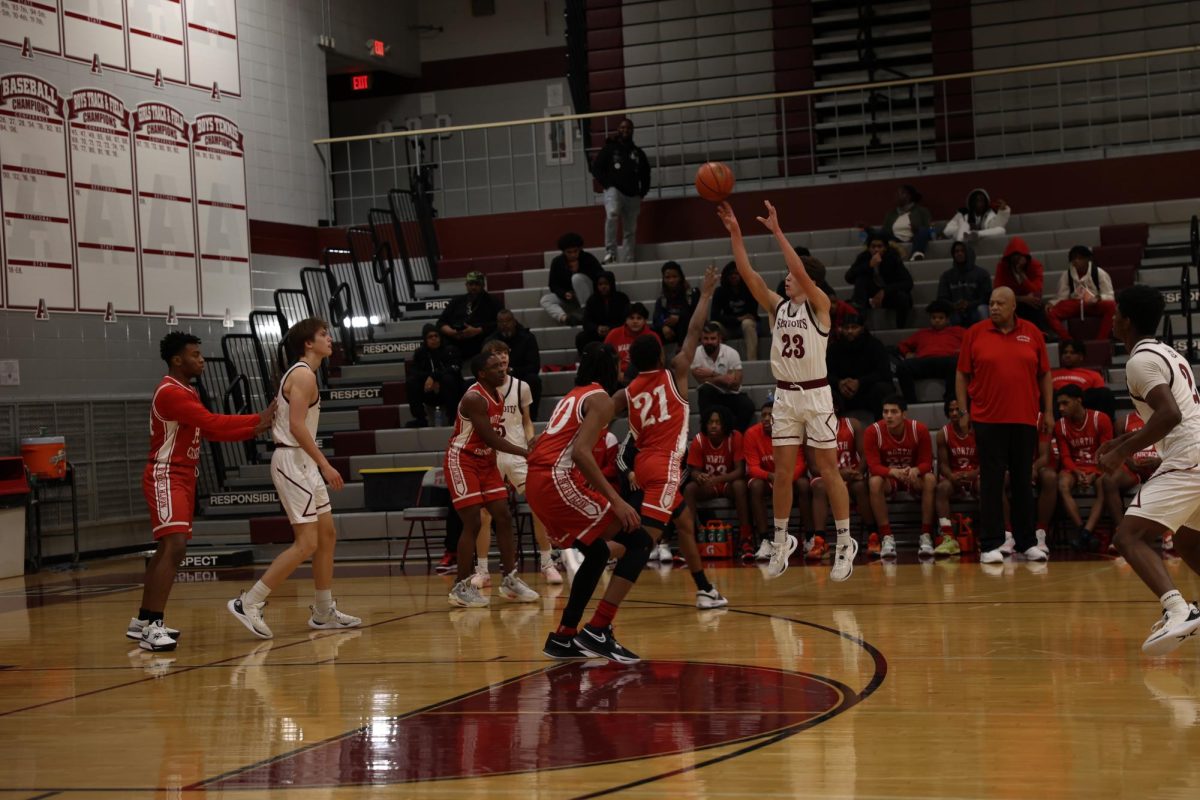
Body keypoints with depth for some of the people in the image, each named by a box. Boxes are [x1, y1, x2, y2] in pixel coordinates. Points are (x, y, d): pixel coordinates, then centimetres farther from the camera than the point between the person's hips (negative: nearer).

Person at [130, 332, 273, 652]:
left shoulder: (187, 392, 16)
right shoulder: (170, 393, -18)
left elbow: (211, 432, 16)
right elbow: (212, 422, -25)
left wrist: (254, 430, 5)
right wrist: (259, 419, -20)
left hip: (183, 477, 11)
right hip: (166, 478, -11)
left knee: (168, 549, 13)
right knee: (174, 545, -20)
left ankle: (143, 621, 22)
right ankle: (153, 627, -23)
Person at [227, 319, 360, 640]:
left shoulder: (300, 373, 17)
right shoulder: (304, 375, -14)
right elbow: (297, 426, -22)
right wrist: (325, 465, -22)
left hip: (303, 463, 10)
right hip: (293, 461, -10)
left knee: (327, 535, 13)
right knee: (306, 544, -12)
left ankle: (324, 613, 20)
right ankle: (248, 603, -11)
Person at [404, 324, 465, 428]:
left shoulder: (450, 350, -5)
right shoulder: (420, 353, 3)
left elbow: (453, 369, -20)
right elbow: (412, 372, -9)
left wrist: (433, 376, -29)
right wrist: (430, 380, -21)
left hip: (450, 393, -3)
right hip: (430, 394, 3)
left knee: (448, 378, -33)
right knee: (411, 382, -20)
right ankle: (420, 419, -18)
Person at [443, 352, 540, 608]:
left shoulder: (497, 395, 6)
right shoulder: (474, 398, -22)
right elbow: (491, 439, -25)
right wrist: (526, 453, -24)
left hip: (486, 461, 9)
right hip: (462, 461, -9)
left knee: (503, 517, 5)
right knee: (473, 523, -11)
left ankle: (510, 580, 12)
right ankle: (461, 587, -2)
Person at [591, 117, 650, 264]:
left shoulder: (637, 152, 17)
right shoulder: (609, 148, 6)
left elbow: (645, 174, 24)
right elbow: (596, 168, 3)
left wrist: (642, 193, 12)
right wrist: (607, 184, -8)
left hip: (632, 195, 4)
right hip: (614, 190, -4)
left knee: (630, 230, 3)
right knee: (612, 214, -32)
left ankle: (628, 261, 7)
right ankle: (610, 252, -32)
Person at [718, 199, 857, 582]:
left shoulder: (818, 304, -4)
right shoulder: (777, 306, 10)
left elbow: (801, 270, -21)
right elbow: (748, 274, 2)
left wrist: (776, 230, -21)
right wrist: (735, 234, -4)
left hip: (816, 395, -5)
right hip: (785, 396, 5)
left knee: (829, 469, -1)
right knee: (783, 472, 6)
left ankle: (845, 543, 5)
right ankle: (781, 540, 18)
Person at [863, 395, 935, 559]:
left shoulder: (919, 429, -15)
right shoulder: (873, 432, -19)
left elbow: (927, 462, -14)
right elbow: (874, 466, -22)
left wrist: (915, 470, -39)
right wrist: (894, 472, -42)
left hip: (913, 476, 1)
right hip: (888, 476, -1)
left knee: (930, 479, -31)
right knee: (874, 482, -34)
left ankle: (926, 536, -28)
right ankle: (887, 538, -32)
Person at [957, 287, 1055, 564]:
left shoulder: (1032, 333, 5)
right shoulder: (975, 333, 1)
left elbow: (1044, 374, 10)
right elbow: (962, 375, 5)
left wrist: (1048, 411, 6)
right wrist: (962, 411, -1)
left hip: (1025, 420, 2)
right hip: (988, 419, -2)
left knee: (1023, 481, 9)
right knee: (991, 483, -1)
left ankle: (1027, 542, 17)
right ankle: (991, 545, 2)